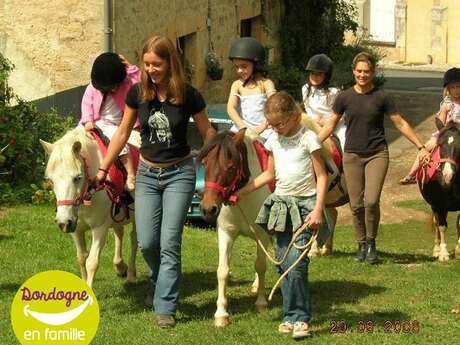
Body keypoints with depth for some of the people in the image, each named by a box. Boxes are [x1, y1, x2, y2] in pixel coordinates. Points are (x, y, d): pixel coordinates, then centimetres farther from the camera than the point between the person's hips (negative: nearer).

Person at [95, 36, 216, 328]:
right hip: (147, 173, 3)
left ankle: (166, 307, 0)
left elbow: (207, 133, 0)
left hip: (179, 173, -3)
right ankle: (165, 283, 29)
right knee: (147, 243, 0)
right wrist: (102, 169, 6)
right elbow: (123, 133, 5)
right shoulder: (138, 93, -5)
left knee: (169, 243, -7)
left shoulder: (189, 96, -12)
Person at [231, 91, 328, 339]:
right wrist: (241, 192, 15)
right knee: (283, 262, 5)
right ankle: (290, 315, 13)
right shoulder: (274, 140, 8)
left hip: (304, 204, -6)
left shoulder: (307, 138, -9)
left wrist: (318, 210, -15)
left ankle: (299, 318, -9)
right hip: (281, 204, 6)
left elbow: (321, 176, -8)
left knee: (296, 262, -15)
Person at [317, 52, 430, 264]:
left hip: (377, 154, -2)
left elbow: (400, 124, 5)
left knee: (371, 201, -15)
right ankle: (361, 245, 17)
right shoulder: (344, 97, 2)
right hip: (352, 156, 2)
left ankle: (371, 243, 4)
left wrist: (420, 147, 4)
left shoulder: (381, 97, -1)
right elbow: (331, 125, 13)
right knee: (356, 205, 1)